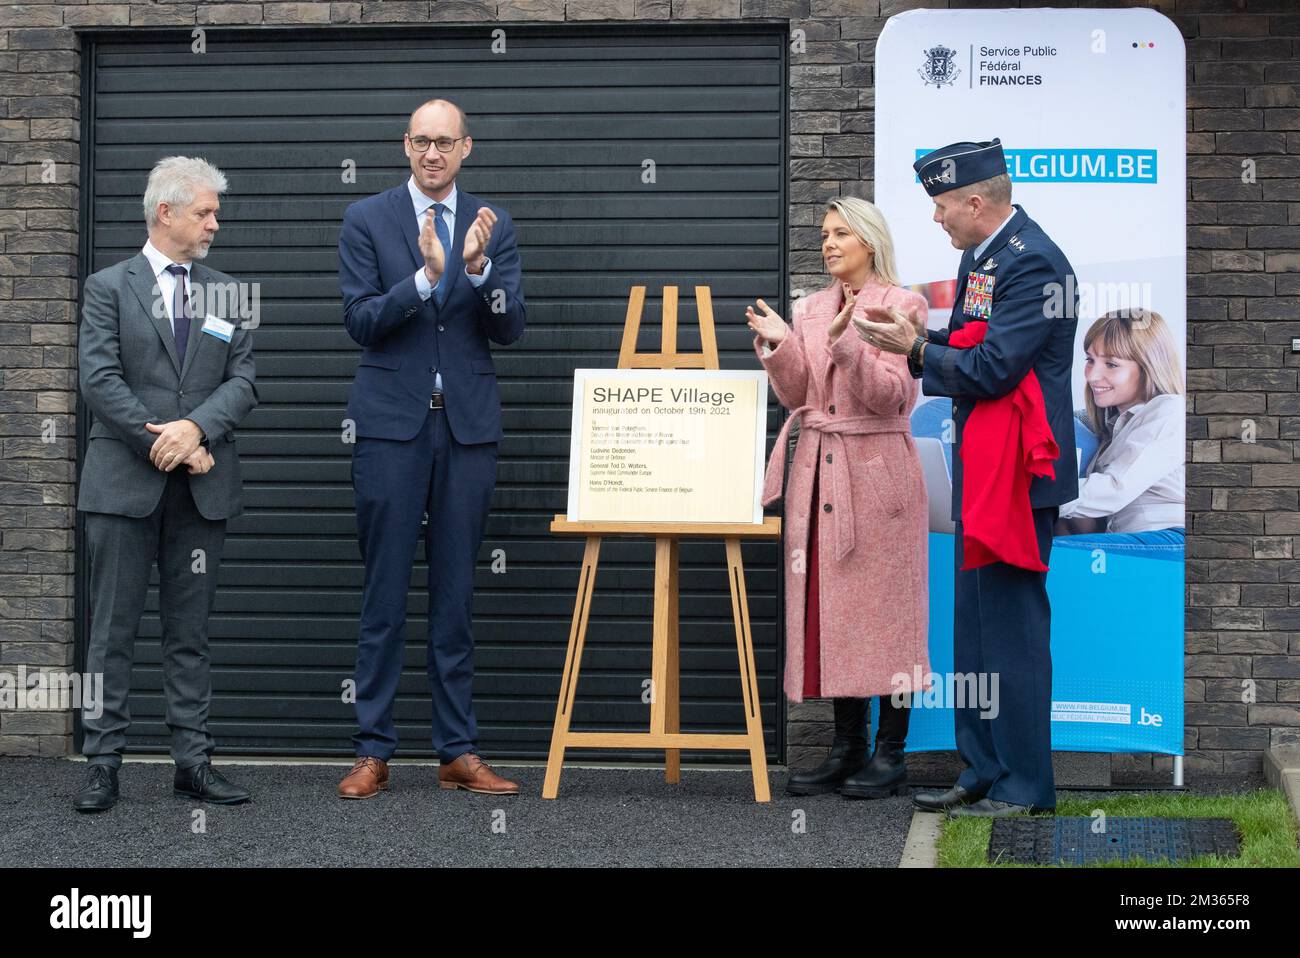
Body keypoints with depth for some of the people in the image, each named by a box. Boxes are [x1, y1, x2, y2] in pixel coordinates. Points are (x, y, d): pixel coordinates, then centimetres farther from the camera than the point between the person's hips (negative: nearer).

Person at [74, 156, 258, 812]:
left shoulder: (225, 293, 13)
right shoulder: (109, 287, 3)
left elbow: (243, 381, 4)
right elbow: (100, 379, -6)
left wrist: (195, 428, -14)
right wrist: (165, 447, -12)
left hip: (202, 487, 3)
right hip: (125, 483, -3)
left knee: (190, 630, 7)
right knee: (113, 629, 0)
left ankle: (193, 762, 9)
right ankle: (103, 763, 4)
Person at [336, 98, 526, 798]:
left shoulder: (493, 225, 8)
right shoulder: (367, 220, 2)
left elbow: (509, 328, 1)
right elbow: (361, 321, -7)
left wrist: (478, 268, -17)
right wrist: (426, 276, -21)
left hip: (467, 426, 2)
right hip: (393, 425, -2)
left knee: (456, 595, 7)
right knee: (384, 594, 0)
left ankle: (458, 752, 12)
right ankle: (373, 752, 6)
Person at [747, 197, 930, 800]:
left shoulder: (903, 306, -3)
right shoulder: (809, 309, 12)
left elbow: (890, 396, -13)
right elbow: (794, 395, 6)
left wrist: (846, 345, -26)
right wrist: (778, 346, -11)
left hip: (877, 472, -6)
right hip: (818, 472, 6)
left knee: (883, 608, -2)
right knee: (828, 608, 5)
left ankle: (890, 752, 4)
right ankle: (847, 746, 13)